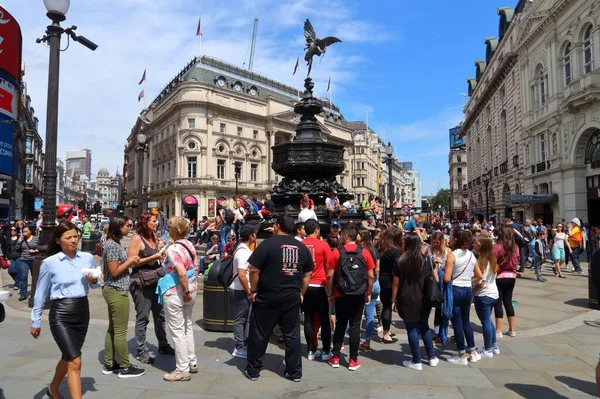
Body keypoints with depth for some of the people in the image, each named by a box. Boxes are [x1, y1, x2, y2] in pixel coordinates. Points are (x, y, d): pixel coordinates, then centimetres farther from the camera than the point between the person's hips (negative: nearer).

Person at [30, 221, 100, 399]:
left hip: (82, 311, 5)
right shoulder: (49, 263, -7)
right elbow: (40, 294, 1)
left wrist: (94, 281, -7)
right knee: (75, 361, -12)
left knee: (68, 357, 21)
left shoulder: (88, 258, 2)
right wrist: (35, 321, 5)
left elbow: (95, 284, 16)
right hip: (61, 314, -5)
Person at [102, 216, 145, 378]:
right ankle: (125, 368, 8)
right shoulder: (112, 245, -18)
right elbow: (114, 272, -21)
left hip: (113, 291, 10)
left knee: (112, 329, 16)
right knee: (120, 331, -1)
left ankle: (109, 364, 25)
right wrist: (130, 260, -13)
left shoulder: (113, 243, 12)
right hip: (117, 292, -10)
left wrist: (130, 261, 7)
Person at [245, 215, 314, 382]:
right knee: (292, 336, 13)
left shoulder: (268, 244, -11)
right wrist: (301, 293, 18)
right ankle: (295, 372, 21)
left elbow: (254, 270, -12)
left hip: (267, 297, -4)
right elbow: (307, 275, 9)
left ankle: (253, 370, 22)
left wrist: (253, 291, 0)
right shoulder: (302, 248, 4)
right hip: (292, 298, 4)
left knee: (259, 335, 11)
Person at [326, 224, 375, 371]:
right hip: (359, 296, 0)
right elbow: (371, 276, -1)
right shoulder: (365, 253, -2)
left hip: (341, 296, 0)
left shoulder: (337, 252, -5)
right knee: (355, 327, 7)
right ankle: (353, 360, 13)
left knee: (340, 326, 12)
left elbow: (330, 276, -5)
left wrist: (330, 294, 5)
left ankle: (335, 357, 18)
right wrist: (368, 294, 10)